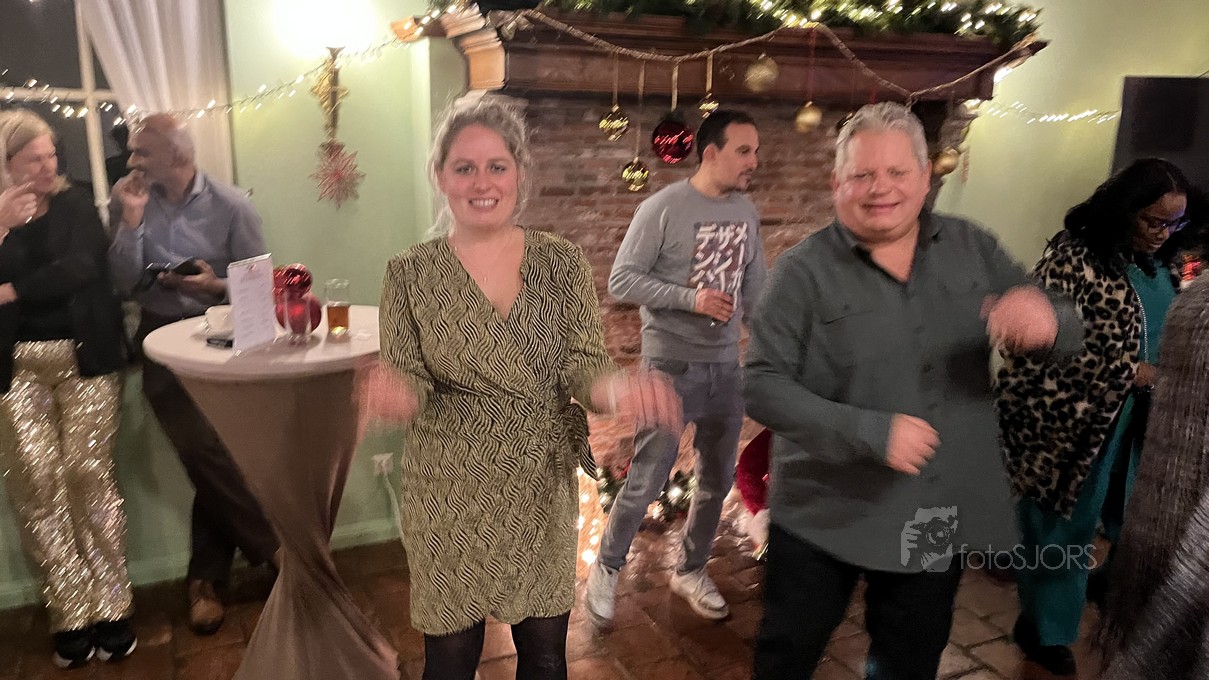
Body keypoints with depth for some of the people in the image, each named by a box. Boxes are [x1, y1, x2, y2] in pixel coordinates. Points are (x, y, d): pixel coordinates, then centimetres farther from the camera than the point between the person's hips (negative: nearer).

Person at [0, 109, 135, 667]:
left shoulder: (75, 205, 7)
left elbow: (81, 268, -10)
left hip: (85, 359, -1)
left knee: (89, 475, -4)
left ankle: (111, 608, 4)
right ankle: (71, 616, 5)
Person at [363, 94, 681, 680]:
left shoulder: (562, 262, -2)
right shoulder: (411, 272, -5)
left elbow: (583, 362, -9)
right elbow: (407, 379, -6)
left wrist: (617, 388, -32)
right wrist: (397, 391, -31)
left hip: (544, 488, 2)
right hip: (450, 495, -1)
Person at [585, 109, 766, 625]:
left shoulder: (747, 213, 5)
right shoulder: (662, 208, -13)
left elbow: (754, 287, 14)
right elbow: (621, 281, -14)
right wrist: (692, 298, -23)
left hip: (727, 367, 6)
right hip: (671, 367, -6)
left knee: (718, 480, 15)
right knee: (647, 482, 0)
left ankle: (691, 572, 35)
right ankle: (606, 570, 23)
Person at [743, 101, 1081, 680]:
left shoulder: (972, 249, 0)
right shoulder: (803, 271, -13)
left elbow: (1064, 334, 2)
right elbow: (761, 386, -18)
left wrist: (1047, 318, -23)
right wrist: (869, 431, -29)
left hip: (941, 517, 4)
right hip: (826, 516, -3)